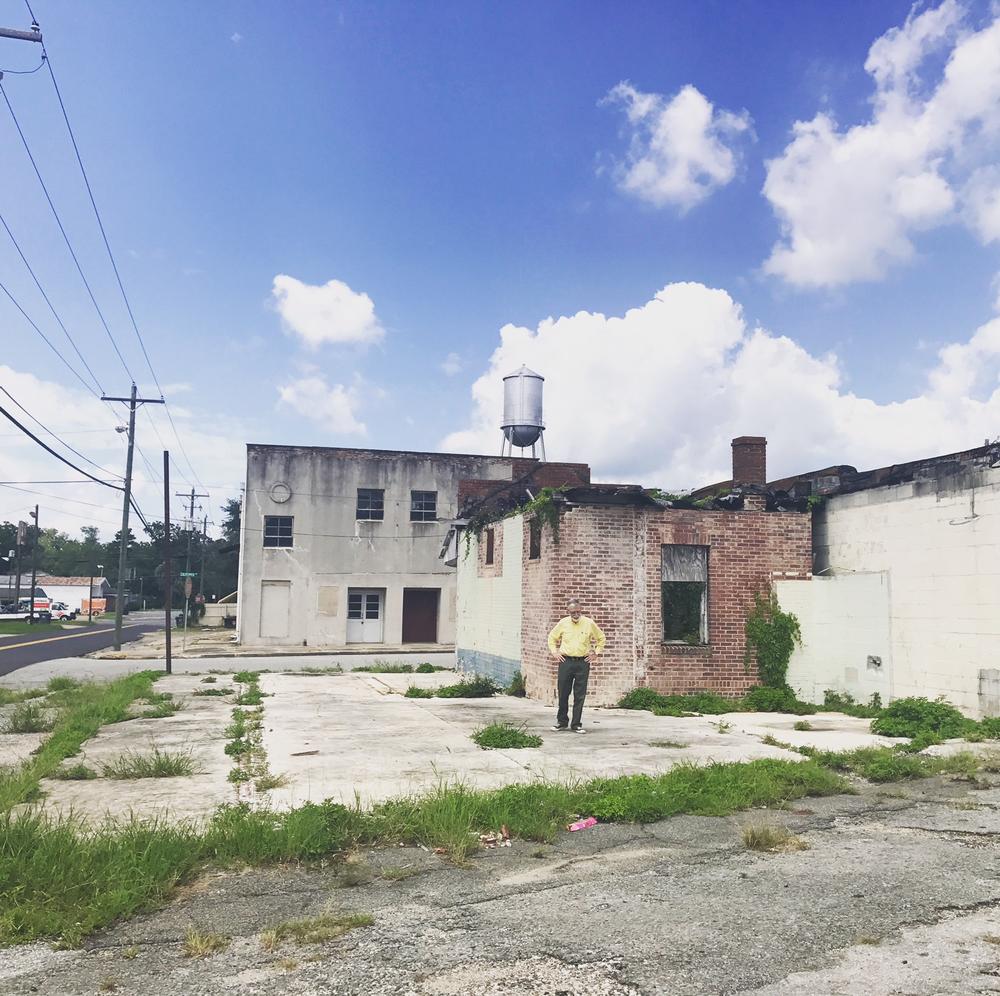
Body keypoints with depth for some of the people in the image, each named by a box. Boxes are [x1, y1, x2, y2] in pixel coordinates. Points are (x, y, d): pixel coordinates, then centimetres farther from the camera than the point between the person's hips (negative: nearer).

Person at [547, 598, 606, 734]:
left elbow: (601, 638, 15)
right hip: (566, 662, 1)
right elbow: (552, 638, 17)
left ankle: (576, 725, 9)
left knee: (580, 696, 1)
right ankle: (562, 722, 18)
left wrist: (596, 653, 8)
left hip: (583, 663, 0)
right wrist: (554, 652, 7)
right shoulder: (563, 623, 3)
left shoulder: (589, 623, 1)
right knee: (563, 693, 4)